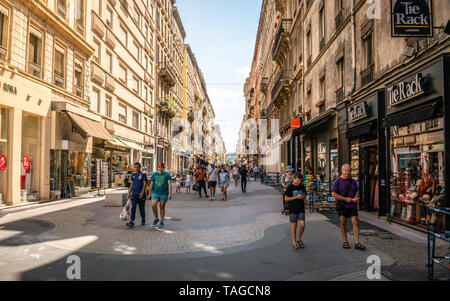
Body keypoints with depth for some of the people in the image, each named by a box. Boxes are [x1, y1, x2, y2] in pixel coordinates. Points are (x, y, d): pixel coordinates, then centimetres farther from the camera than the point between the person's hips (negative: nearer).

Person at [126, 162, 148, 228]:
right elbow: (132, 184, 16)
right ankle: (132, 222, -14)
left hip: (141, 194, -3)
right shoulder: (133, 175, 10)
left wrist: (142, 192, -22)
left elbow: (144, 184, -10)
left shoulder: (143, 175, -3)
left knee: (142, 208, 7)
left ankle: (143, 221, 24)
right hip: (134, 194, 3)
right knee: (133, 208, -8)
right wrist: (129, 192, 12)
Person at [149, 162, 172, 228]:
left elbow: (170, 184, -6)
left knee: (162, 207, 5)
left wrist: (170, 194, -16)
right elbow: (151, 184, 12)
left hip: (164, 194, -2)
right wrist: (150, 193, 10)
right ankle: (156, 218, 10)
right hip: (155, 193, 2)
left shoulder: (167, 175, 0)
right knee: (153, 205, -13)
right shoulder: (154, 174, 8)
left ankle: (162, 221, 19)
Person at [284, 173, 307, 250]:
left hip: (301, 209, 4)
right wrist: (296, 197, -17)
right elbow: (286, 199, -8)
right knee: (294, 225, 3)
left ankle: (299, 239, 20)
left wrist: (302, 197, -8)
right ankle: (294, 242, 17)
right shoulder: (290, 187, -8)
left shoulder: (302, 187, 5)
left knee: (302, 224, -4)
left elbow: (304, 197, 16)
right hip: (292, 209, -3)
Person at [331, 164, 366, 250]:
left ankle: (357, 243, -3)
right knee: (343, 223, 3)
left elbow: (357, 192, 19)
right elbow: (333, 194, -9)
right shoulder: (337, 181, -3)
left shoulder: (353, 181, 10)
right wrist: (346, 199, -12)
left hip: (352, 205, 3)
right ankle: (345, 242, 15)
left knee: (355, 222, -5)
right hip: (342, 205, -3)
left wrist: (355, 198, -4)